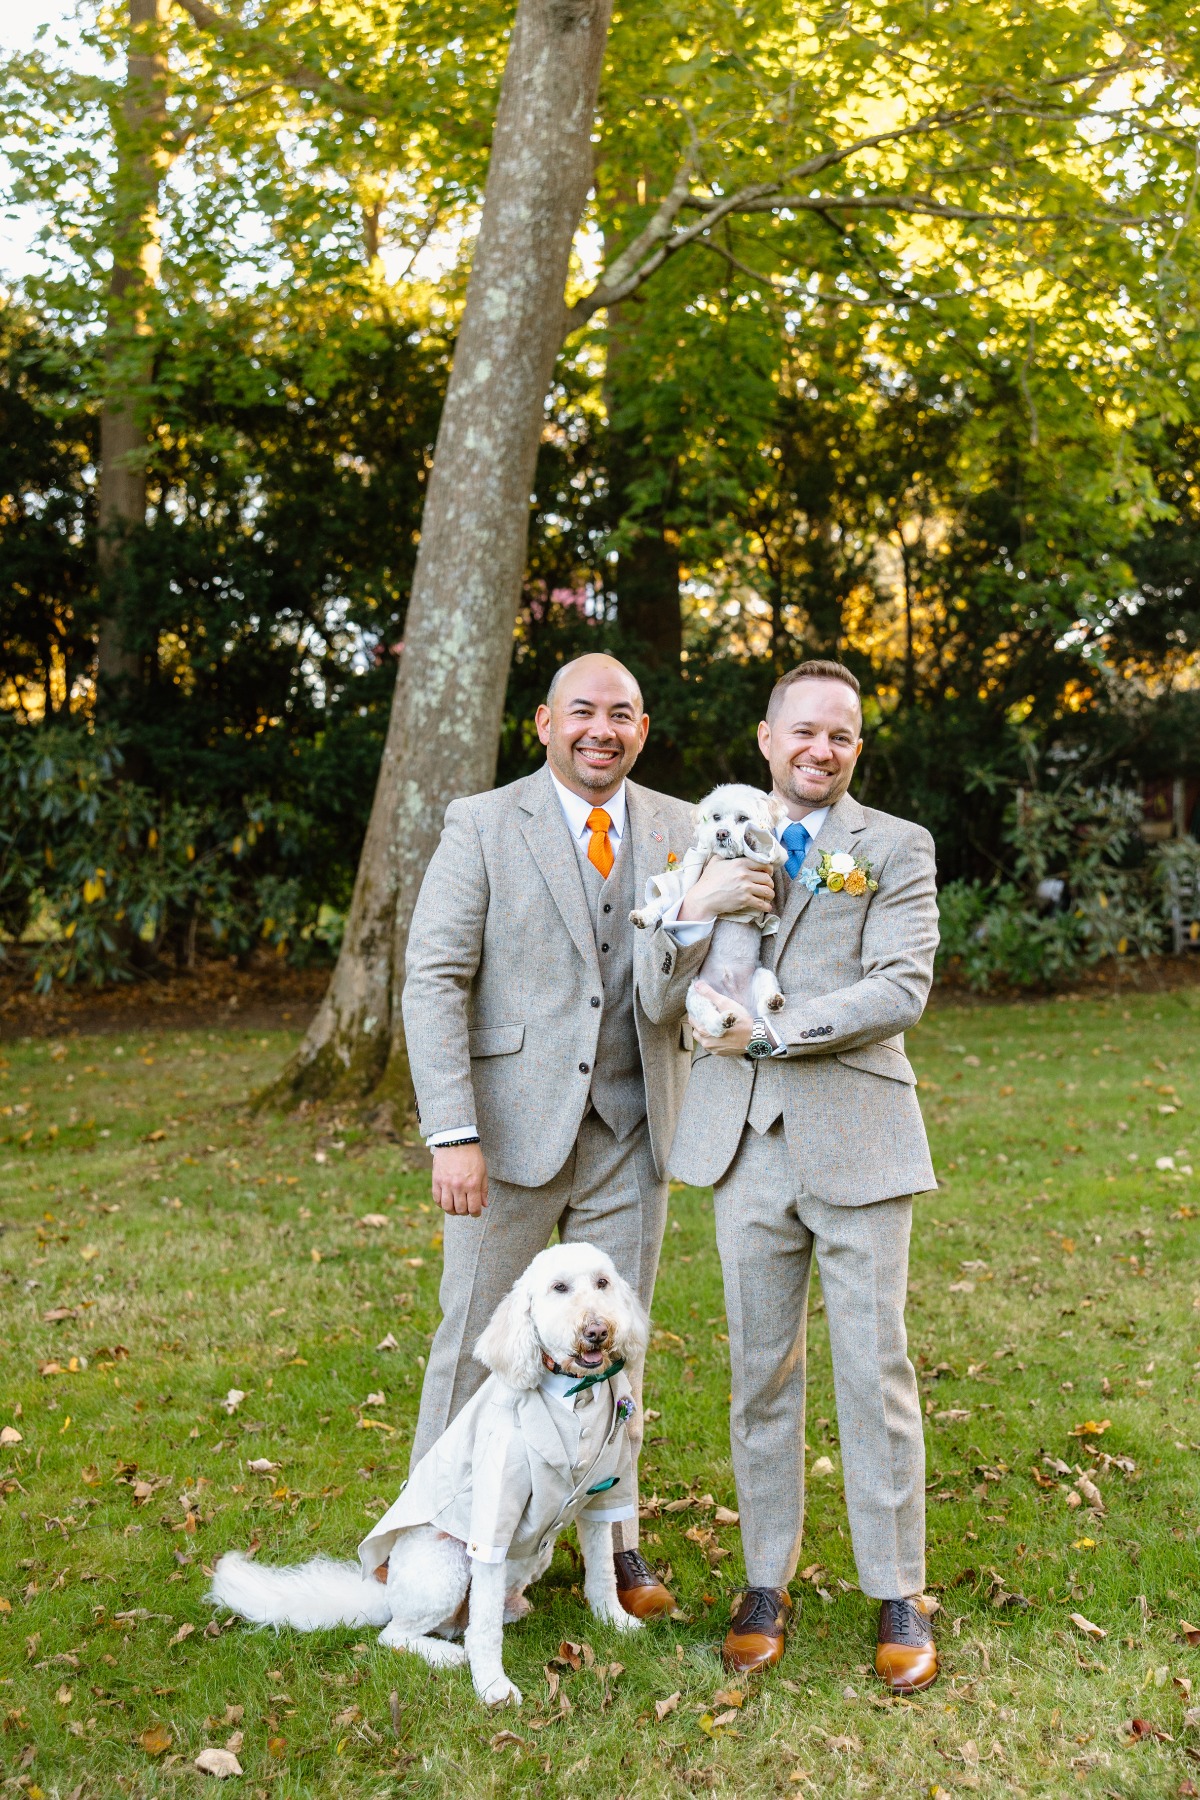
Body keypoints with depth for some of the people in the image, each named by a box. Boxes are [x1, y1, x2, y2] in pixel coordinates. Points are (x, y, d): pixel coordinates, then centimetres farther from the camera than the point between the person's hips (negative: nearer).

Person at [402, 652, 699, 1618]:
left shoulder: (678, 829, 8)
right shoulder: (483, 825, -4)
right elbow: (434, 981, -9)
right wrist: (453, 1135, -17)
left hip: (629, 1132, 3)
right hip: (514, 1126, -3)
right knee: (479, 1338, 6)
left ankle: (615, 1537, 28)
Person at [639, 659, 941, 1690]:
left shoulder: (897, 849, 3)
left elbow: (901, 990, -10)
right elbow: (660, 1006, 5)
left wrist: (769, 1029, -14)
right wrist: (692, 912, -13)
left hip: (858, 1140, -2)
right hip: (747, 1142, 3)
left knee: (875, 1373, 3)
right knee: (761, 1373, 10)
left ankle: (899, 1600, 17)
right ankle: (767, 1584, 24)